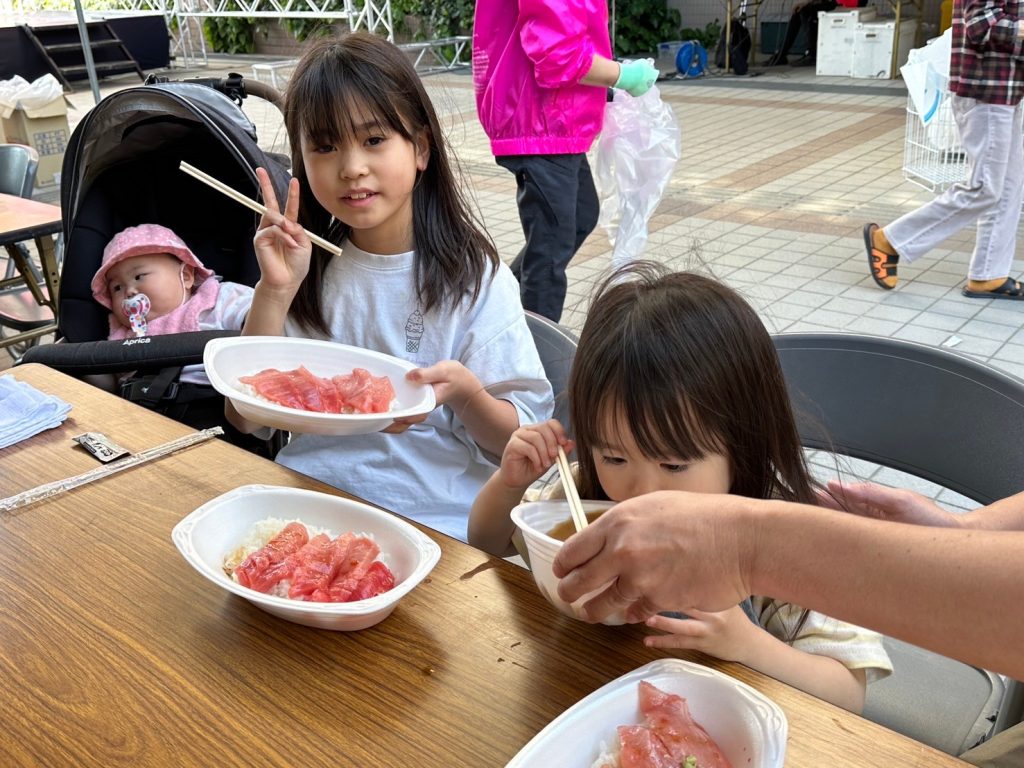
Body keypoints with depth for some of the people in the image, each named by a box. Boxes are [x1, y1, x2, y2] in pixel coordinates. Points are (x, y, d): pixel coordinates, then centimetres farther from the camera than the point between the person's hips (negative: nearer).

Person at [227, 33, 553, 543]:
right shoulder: (309, 267, 5)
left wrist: (464, 392, -23)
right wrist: (274, 292, -10)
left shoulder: (474, 279, -4)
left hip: (433, 517, -2)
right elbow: (245, 418, 1)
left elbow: (516, 441, -2)